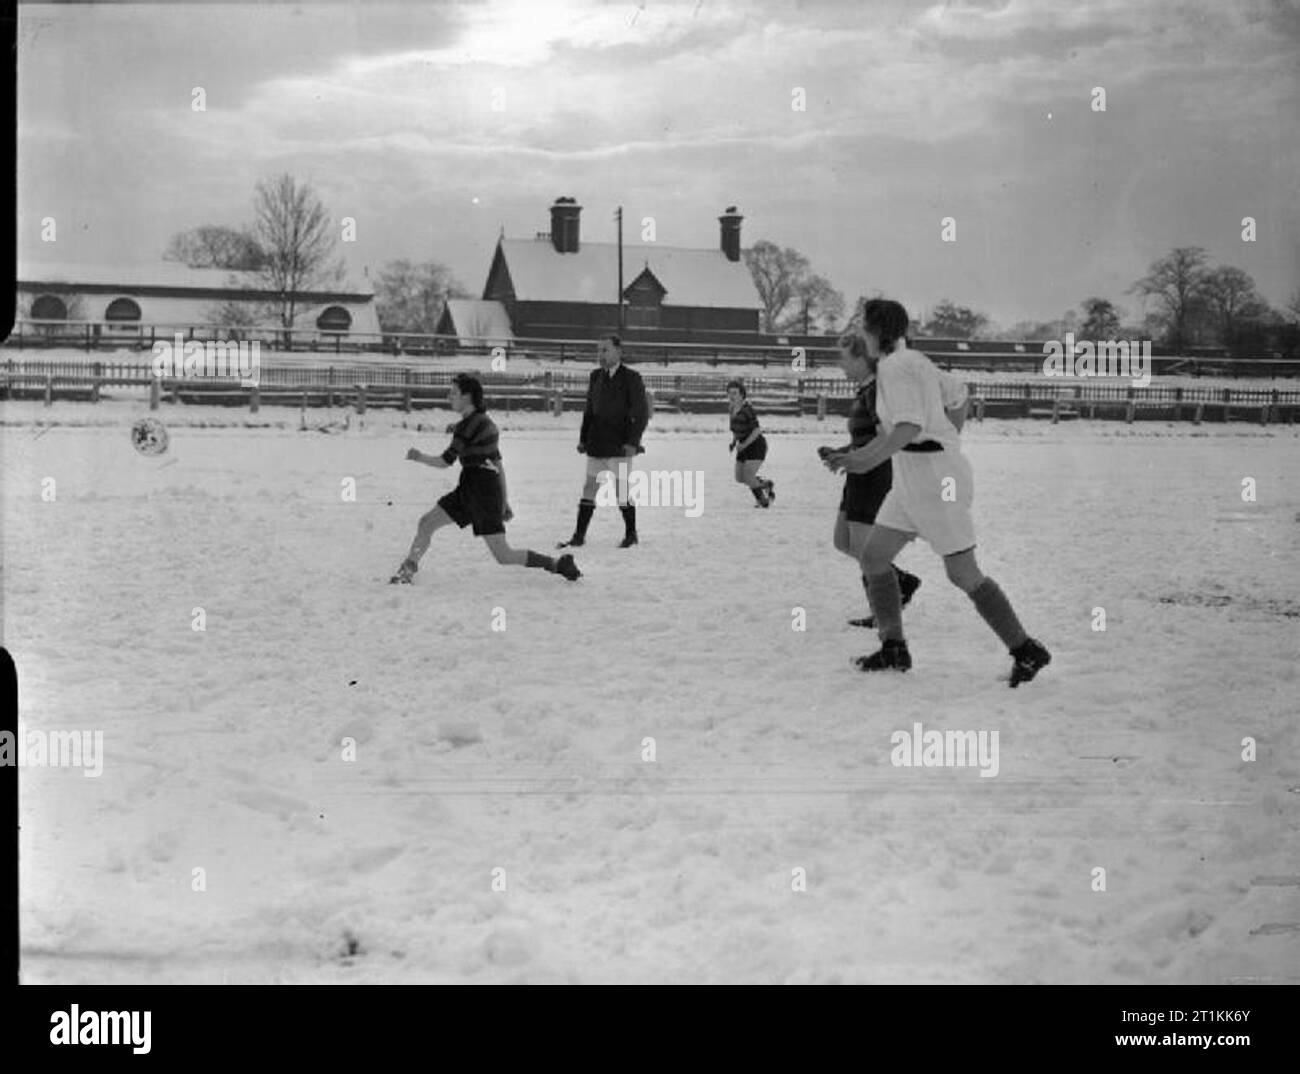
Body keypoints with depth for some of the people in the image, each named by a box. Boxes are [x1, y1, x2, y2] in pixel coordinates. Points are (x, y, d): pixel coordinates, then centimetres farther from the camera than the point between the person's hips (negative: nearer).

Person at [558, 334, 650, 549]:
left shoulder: (631, 378, -7)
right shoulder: (596, 376, 10)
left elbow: (641, 413, -8)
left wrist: (633, 441, -15)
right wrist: (583, 438, 11)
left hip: (619, 446, -6)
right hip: (597, 444, 6)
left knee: (621, 490, -1)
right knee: (590, 487, 6)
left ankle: (631, 533, 16)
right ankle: (579, 535, 9)